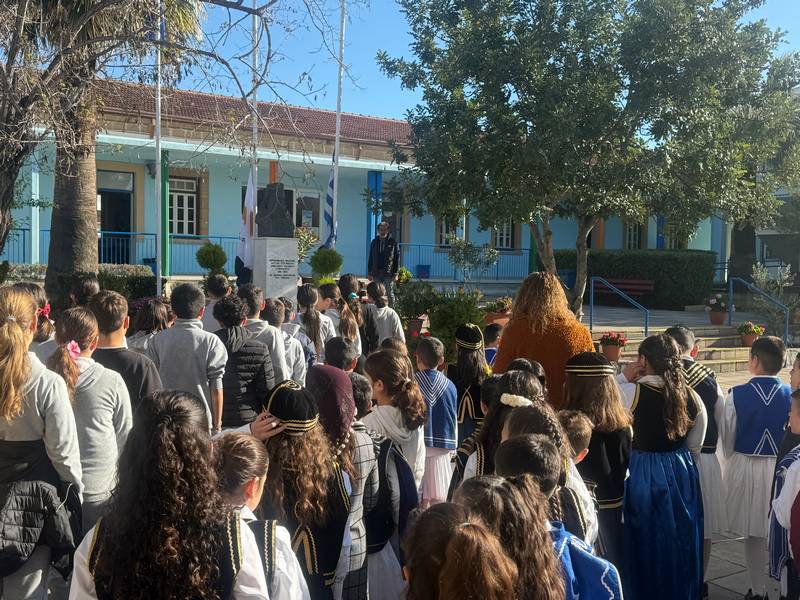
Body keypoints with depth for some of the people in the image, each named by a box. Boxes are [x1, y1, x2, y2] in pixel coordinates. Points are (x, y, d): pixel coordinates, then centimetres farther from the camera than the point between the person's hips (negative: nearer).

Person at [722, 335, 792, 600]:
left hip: (746, 469, -1)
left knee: (753, 533, 10)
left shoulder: (737, 395, -13)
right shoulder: (791, 396, -9)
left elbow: (728, 437, -3)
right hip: (783, 469, 1)